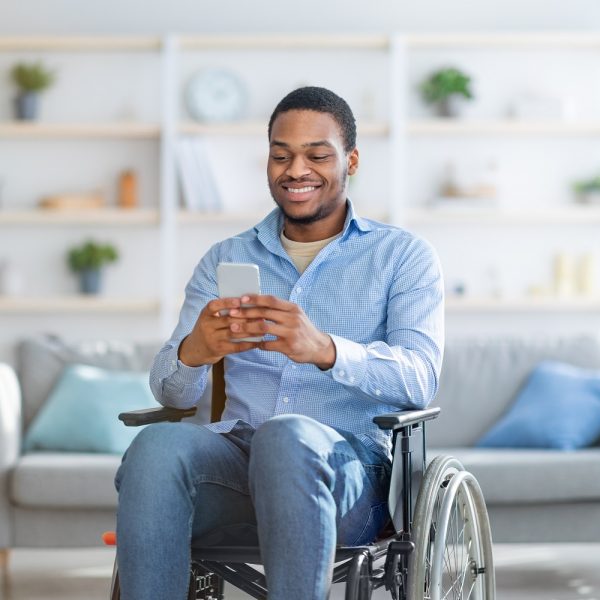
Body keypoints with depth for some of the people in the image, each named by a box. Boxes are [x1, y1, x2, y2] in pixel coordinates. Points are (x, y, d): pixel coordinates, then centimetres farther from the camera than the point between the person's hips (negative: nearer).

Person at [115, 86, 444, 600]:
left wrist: (324, 349, -26)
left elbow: (420, 379, -5)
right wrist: (193, 352, -17)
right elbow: (174, 393, 9)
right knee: (157, 447, -31)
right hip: (235, 452, 3)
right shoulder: (224, 261, 21)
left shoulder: (403, 257, 12)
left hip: (346, 464, -2)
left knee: (285, 436, -37)